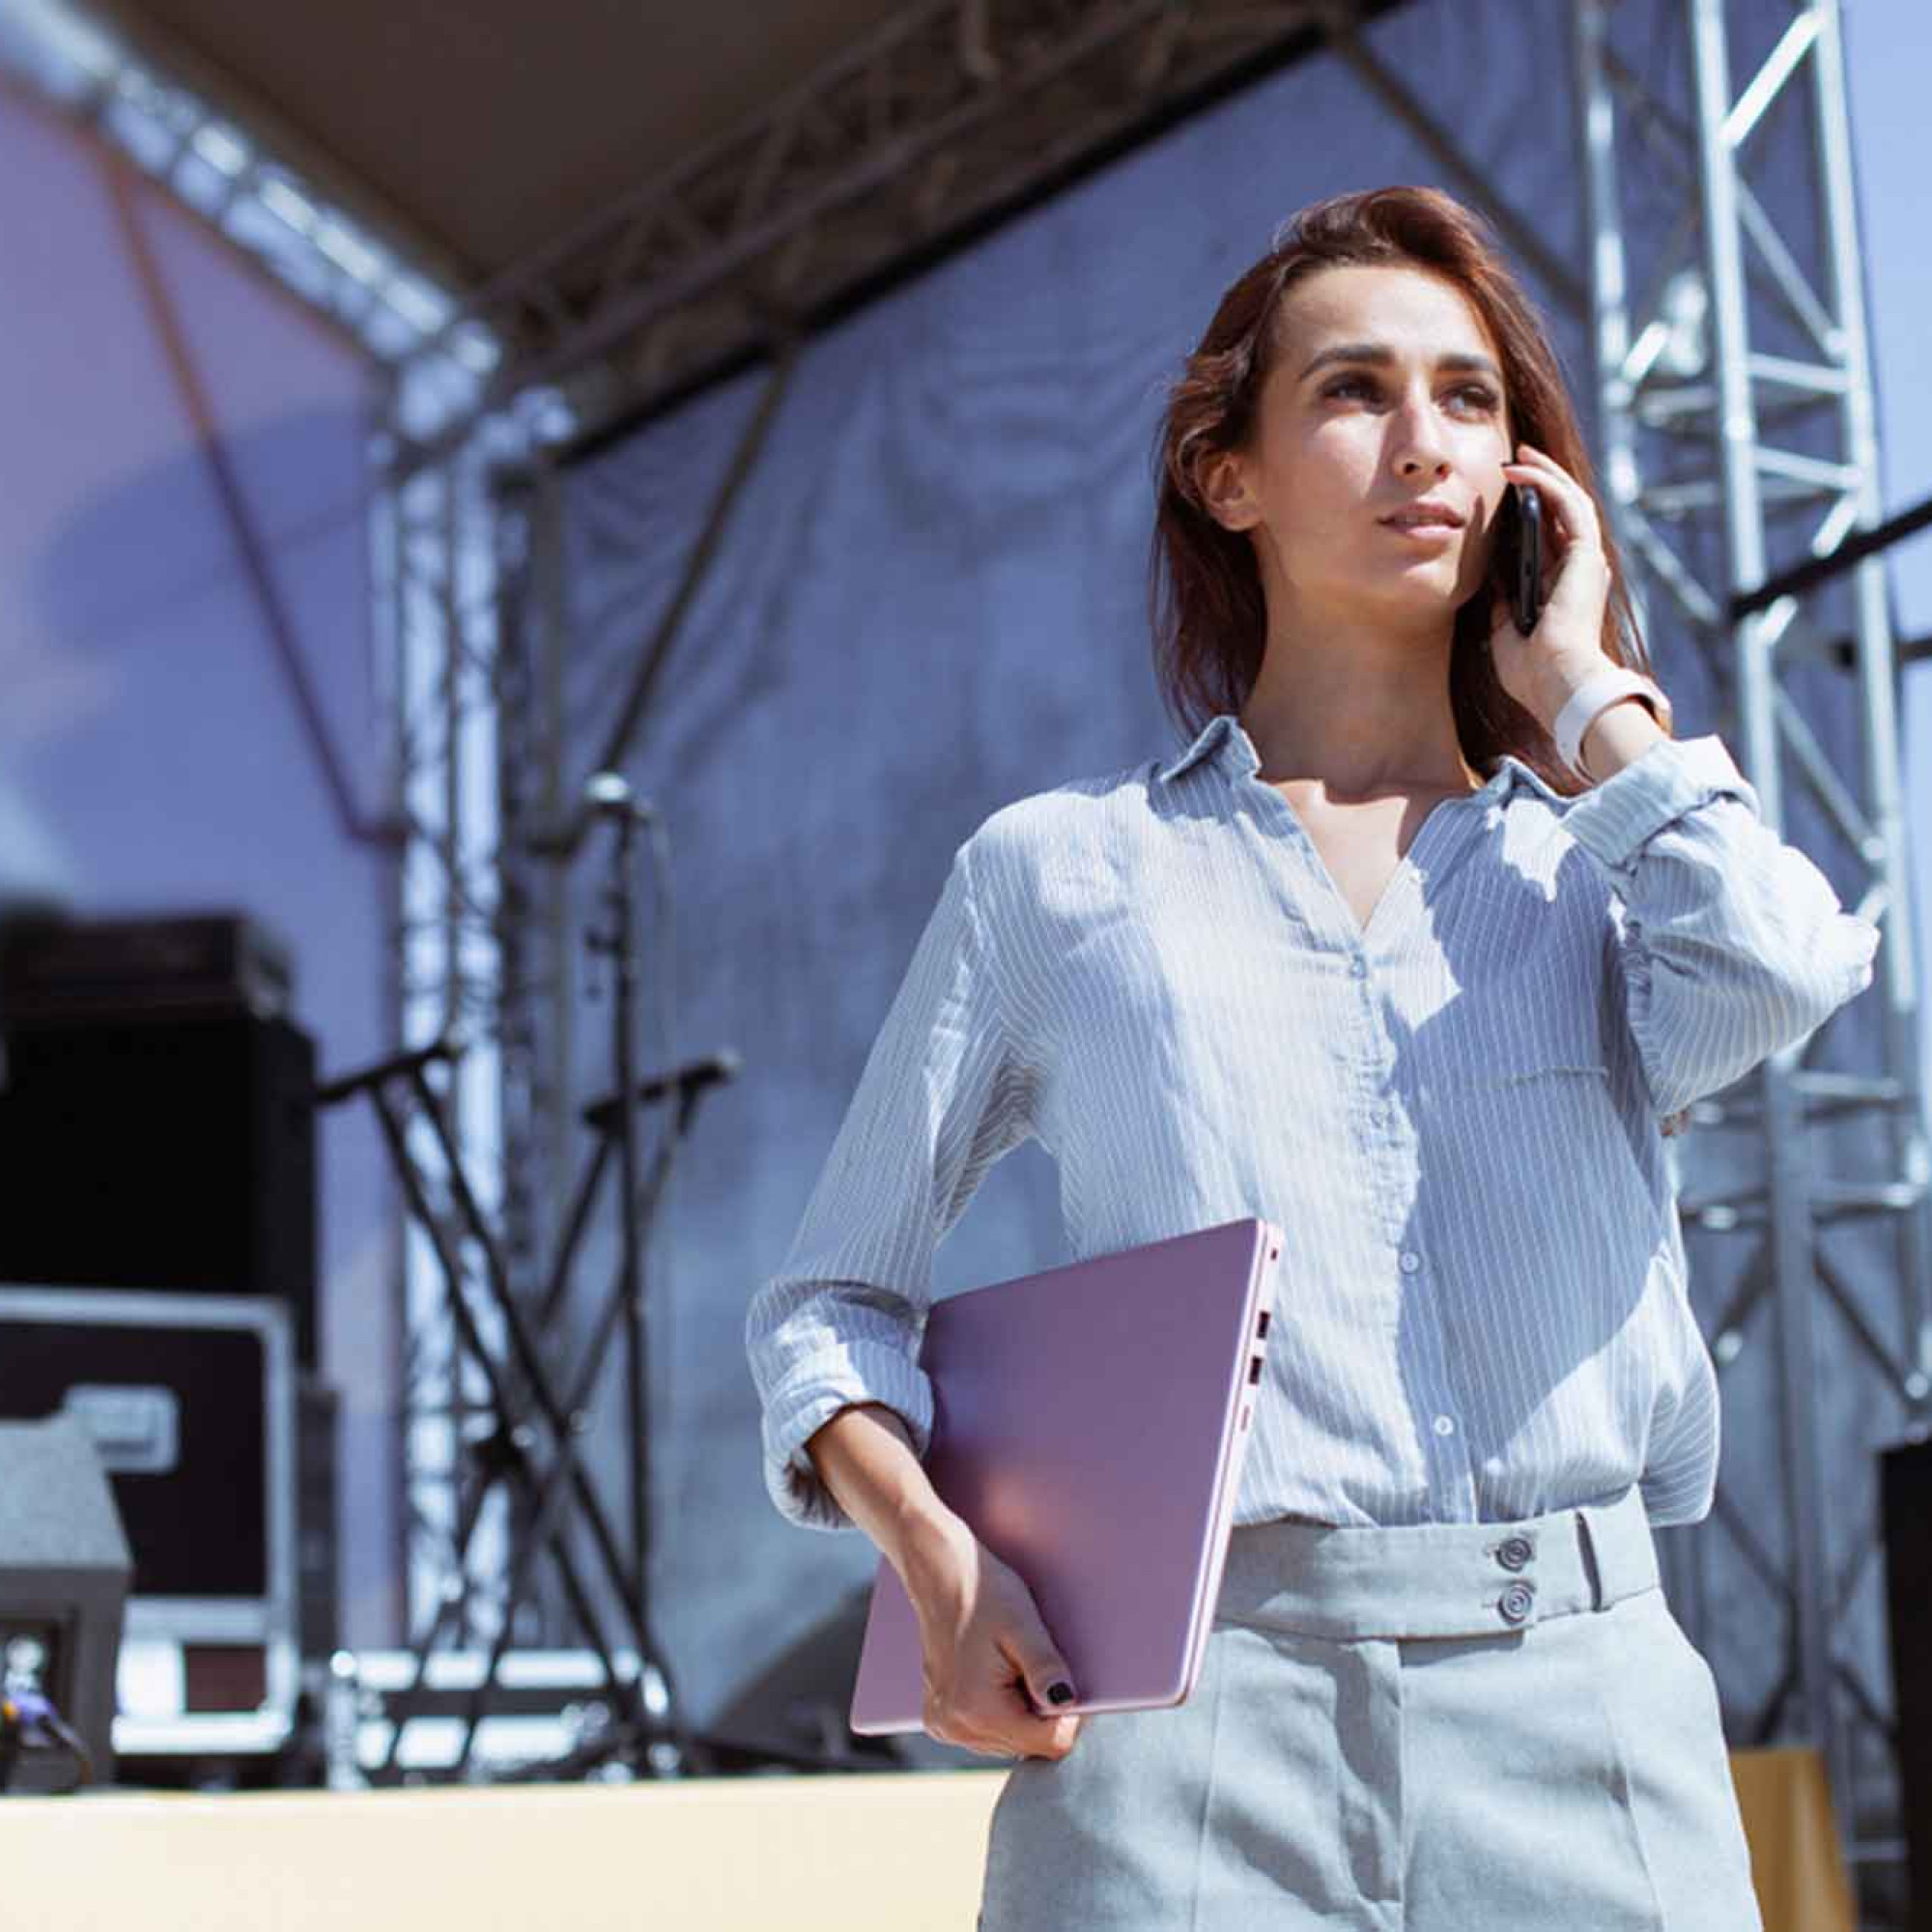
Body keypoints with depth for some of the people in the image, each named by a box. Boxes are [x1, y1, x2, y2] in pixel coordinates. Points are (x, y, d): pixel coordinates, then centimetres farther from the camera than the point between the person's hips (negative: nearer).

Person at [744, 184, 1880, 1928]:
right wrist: (935, 1555, -6)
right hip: (1190, 1722, -1)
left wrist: (1582, 690, 6)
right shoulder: (1059, 869, 11)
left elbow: (1772, 978, -10)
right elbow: (833, 1303, 14)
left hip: (1582, 1710, 1)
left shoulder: (1600, 857, 15)